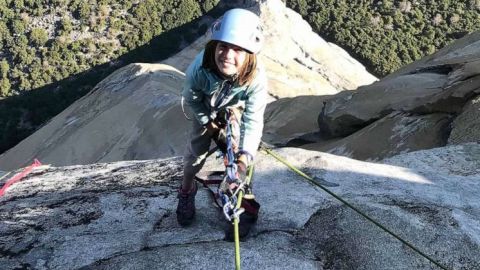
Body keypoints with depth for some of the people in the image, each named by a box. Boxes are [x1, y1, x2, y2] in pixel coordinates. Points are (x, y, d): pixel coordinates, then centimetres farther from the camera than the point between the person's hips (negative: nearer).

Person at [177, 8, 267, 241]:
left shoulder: (256, 78, -42)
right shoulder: (200, 67, -41)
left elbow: (253, 120, -40)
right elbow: (191, 98, -19)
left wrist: (246, 153, -54)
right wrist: (207, 122, -12)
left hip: (235, 110, 0)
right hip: (206, 110, 1)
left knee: (236, 155, -11)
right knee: (195, 150, 1)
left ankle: (247, 206, 9)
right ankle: (186, 192, 31)